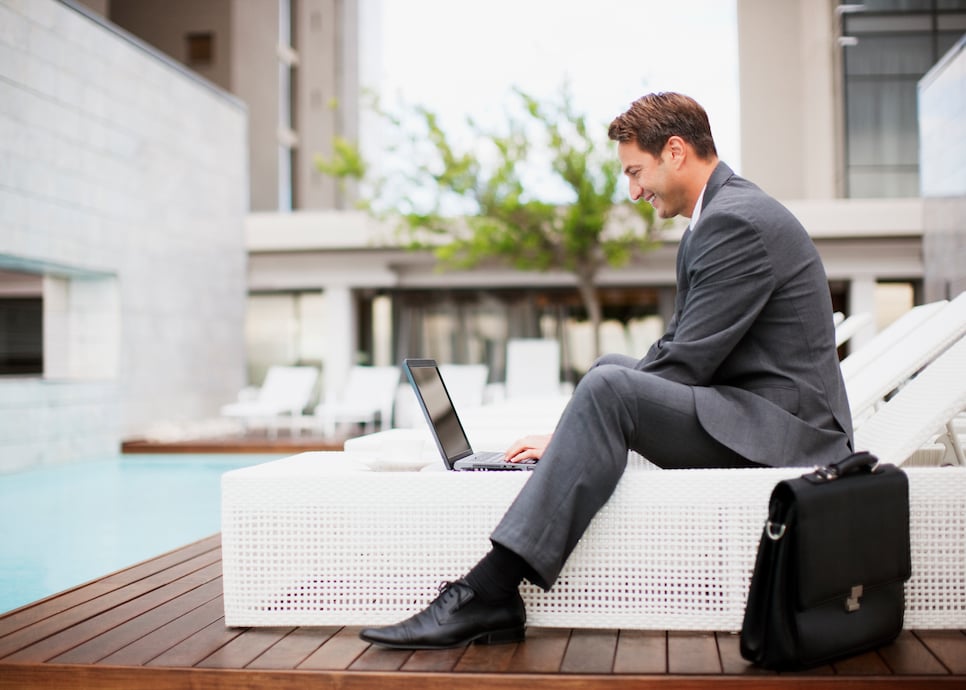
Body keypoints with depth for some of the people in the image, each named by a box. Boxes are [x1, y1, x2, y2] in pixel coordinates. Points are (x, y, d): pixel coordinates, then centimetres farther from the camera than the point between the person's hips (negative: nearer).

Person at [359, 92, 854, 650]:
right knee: (610, 367, 15)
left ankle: (489, 593, -28)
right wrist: (576, 430, 5)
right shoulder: (721, 215, 17)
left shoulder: (737, 222, -16)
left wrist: (582, 424, -15)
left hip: (783, 426, -11)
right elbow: (675, 351, 15)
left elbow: (686, 364, -21)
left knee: (609, 386, -27)